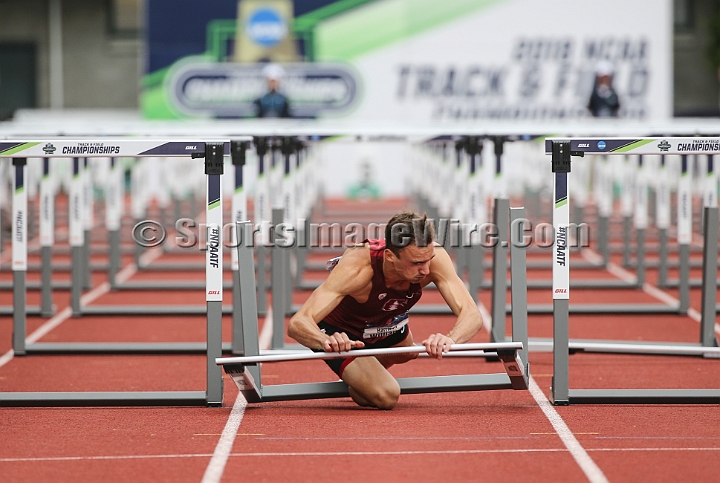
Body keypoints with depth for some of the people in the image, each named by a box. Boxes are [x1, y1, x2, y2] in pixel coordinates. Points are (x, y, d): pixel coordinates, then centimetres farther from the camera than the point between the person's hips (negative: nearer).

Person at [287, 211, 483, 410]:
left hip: (385, 323, 5)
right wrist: (326, 341, -72)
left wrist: (450, 339, -62)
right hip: (340, 332, -5)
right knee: (386, 397, -21)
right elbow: (297, 323, -49)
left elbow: (472, 314, -39)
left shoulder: (431, 256, -34)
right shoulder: (357, 268, -44)